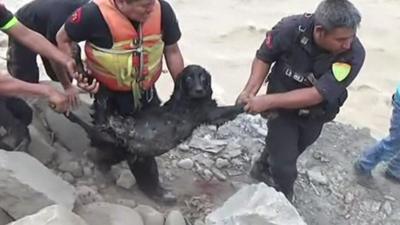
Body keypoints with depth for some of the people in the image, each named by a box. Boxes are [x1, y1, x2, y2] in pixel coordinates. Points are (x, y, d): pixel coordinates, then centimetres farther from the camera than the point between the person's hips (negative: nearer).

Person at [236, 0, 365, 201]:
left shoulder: (354, 54, -33)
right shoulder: (291, 28, -32)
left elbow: (316, 95, -34)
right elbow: (263, 57, -14)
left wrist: (267, 101, -36)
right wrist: (250, 92, -28)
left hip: (314, 115, 2)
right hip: (282, 108, -2)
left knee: (285, 150, 26)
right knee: (284, 166, 0)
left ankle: (263, 169, 57)